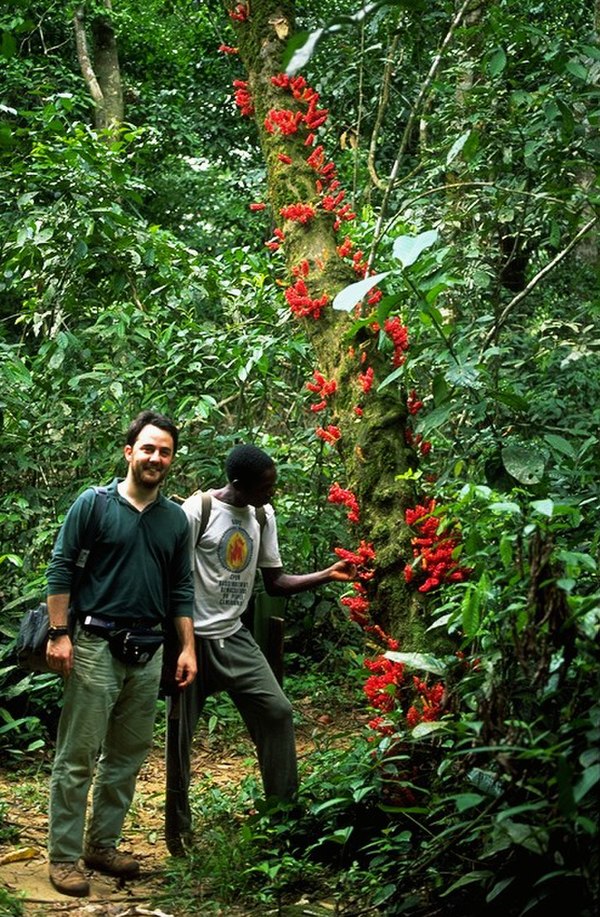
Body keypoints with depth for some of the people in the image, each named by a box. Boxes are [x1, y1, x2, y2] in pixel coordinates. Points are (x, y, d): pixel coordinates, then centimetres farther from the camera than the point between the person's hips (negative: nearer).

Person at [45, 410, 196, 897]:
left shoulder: (176, 518, 10)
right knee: (78, 758, -3)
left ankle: (103, 845, 23)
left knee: (128, 757, 11)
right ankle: (63, 857, 4)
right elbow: (60, 568, -5)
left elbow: (182, 588, 13)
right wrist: (59, 633, -11)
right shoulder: (93, 504, -4)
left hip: (149, 651, 5)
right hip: (96, 646, -5)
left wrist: (188, 647, 7)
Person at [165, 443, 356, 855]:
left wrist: (328, 575, -4)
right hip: (194, 637, -5)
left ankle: (284, 810, 5)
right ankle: (178, 826, 19)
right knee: (181, 728, 3)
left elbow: (275, 581, 8)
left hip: (234, 636, 6)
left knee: (277, 711, -5)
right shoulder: (197, 510, -15)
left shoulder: (263, 516, 4)